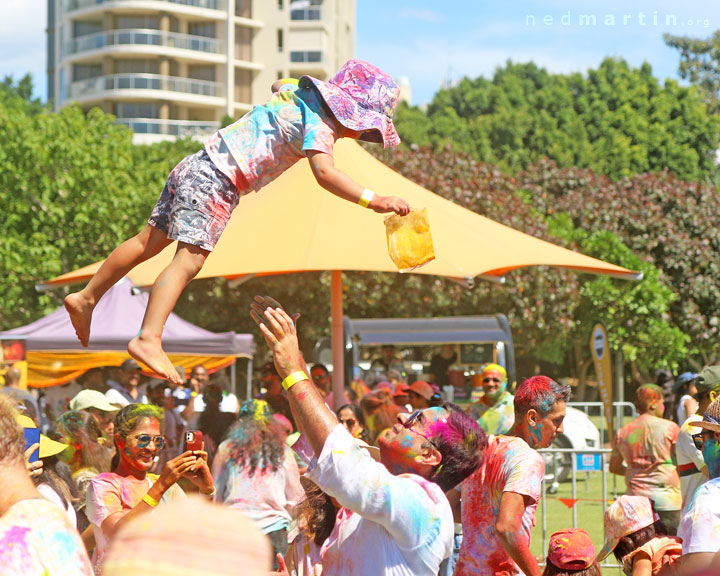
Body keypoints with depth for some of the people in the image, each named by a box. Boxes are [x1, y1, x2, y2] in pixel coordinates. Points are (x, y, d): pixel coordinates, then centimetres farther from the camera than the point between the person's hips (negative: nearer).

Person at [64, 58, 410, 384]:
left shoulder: (297, 95, 15)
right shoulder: (319, 124, -12)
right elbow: (324, 173, -29)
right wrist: (371, 200, -31)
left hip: (195, 168, 10)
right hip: (215, 181, -10)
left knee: (149, 242, 17)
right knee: (189, 259, -19)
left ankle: (85, 299, 27)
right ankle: (148, 339, -31)